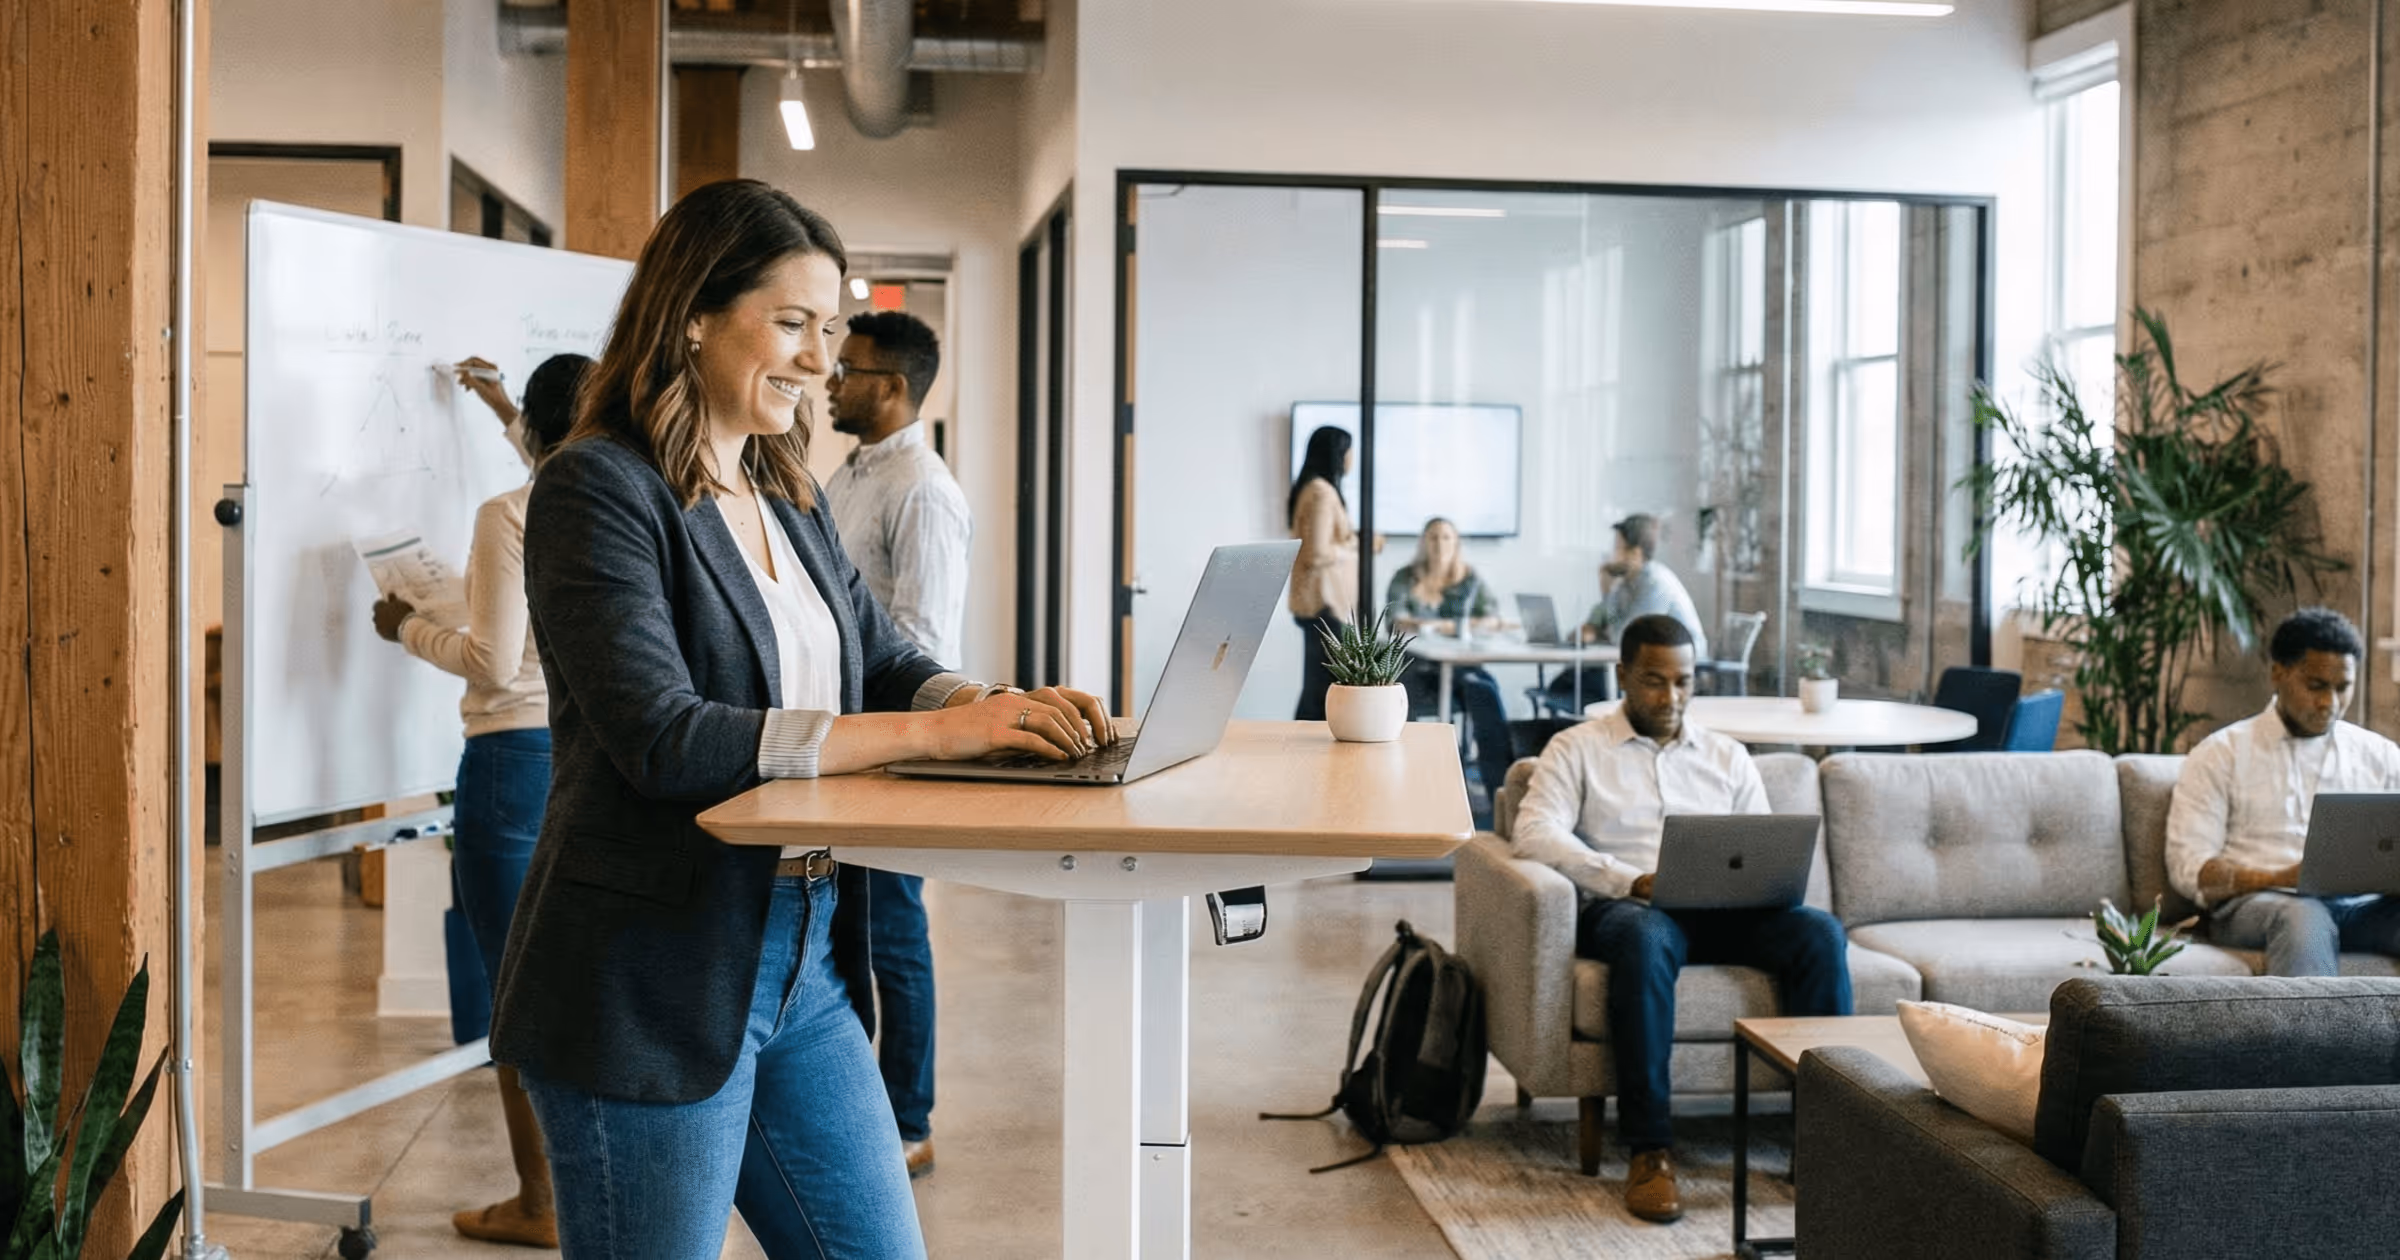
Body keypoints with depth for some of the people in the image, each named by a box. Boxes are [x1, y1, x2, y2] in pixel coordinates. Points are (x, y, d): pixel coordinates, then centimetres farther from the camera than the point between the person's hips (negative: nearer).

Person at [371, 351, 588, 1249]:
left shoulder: (509, 517, -13)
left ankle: (539, 1202, 12)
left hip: (518, 759, -6)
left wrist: (409, 628, 1)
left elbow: (494, 662, -16)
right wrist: (504, 412, 39)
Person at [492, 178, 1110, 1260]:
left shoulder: (788, 500, 12)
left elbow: (889, 664, 12)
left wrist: (1008, 707, -11)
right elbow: (663, 736, -22)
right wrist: (929, 733, -24)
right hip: (652, 981, -7)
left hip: (803, 962, 8)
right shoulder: (599, 489, -12)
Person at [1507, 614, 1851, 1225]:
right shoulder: (1577, 749, 9)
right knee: (1644, 938, -40)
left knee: (1820, 931, -26)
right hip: (1625, 907, -4)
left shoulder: (1728, 757, 21)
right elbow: (1535, 831, -7)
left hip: (1725, 911, 4)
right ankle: (1650, 1151, -39)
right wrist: (1630, 881, -21)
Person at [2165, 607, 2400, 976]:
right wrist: (2281, 878, -17)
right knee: (2302, 917, -39)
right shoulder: (2220, 754, 11)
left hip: (2361, 904, 3)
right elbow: (2188, 868, 1)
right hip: (2252, 902, -3)